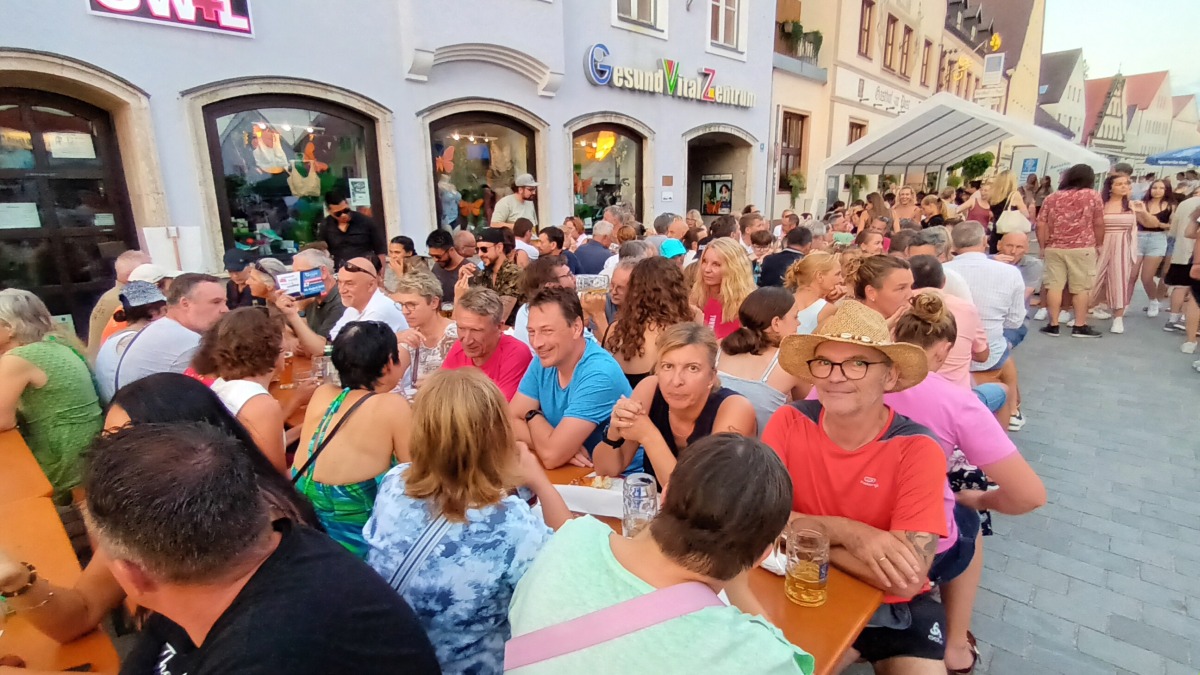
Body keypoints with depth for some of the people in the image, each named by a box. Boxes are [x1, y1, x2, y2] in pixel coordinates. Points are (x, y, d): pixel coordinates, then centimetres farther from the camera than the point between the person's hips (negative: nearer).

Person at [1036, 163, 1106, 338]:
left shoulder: (1052, 197, 6)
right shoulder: (1093, 195, 0)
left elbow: (1041, 225, 3)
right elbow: (1099, 223, -1)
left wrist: (1042, 246, 11)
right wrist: (1098, 244, 12)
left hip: (1054, 248, 2)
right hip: (1082, 248, -2)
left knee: (1054, 286, 3)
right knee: (1081, 288, 4)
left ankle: (1053, 325, 4)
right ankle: (1080, 326, 7)